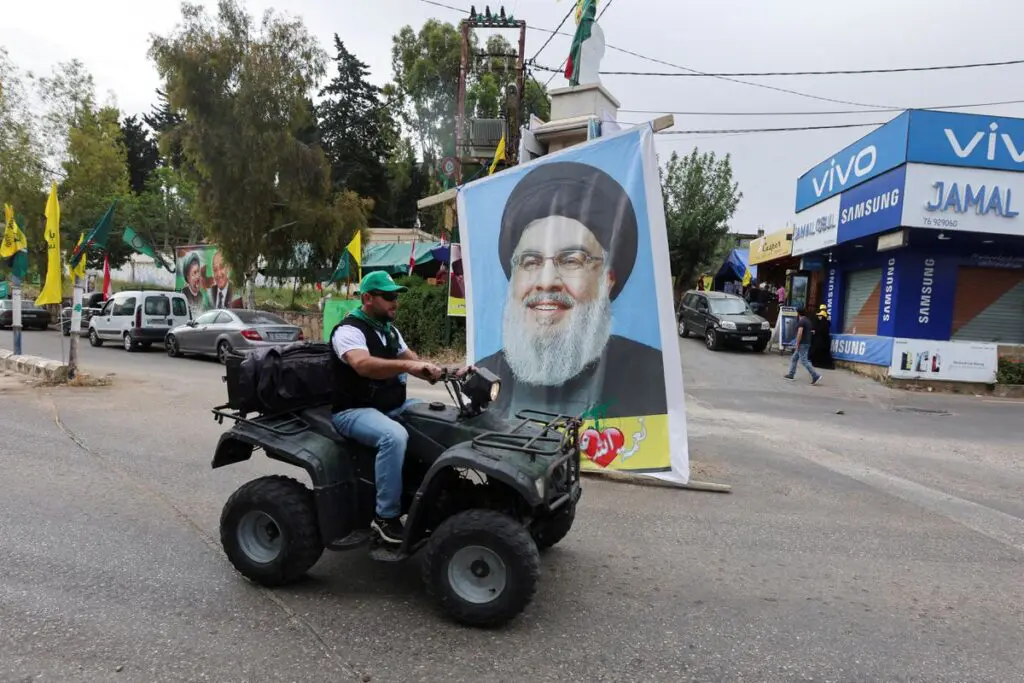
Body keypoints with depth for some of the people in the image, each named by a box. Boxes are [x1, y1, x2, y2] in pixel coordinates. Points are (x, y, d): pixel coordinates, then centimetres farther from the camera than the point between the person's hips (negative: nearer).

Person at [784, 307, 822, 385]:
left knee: (804, 361, -10)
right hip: (807, 343, 10)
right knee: (794, 359, 17)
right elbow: (812, 331, 22)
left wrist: (797, 344, -20)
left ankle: (816, 376, -14)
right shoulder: (808, 320, 14)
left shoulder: (801, 321, -16)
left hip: (802, 344, -10)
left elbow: (800, 333, -24)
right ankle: (791, 375, 22)